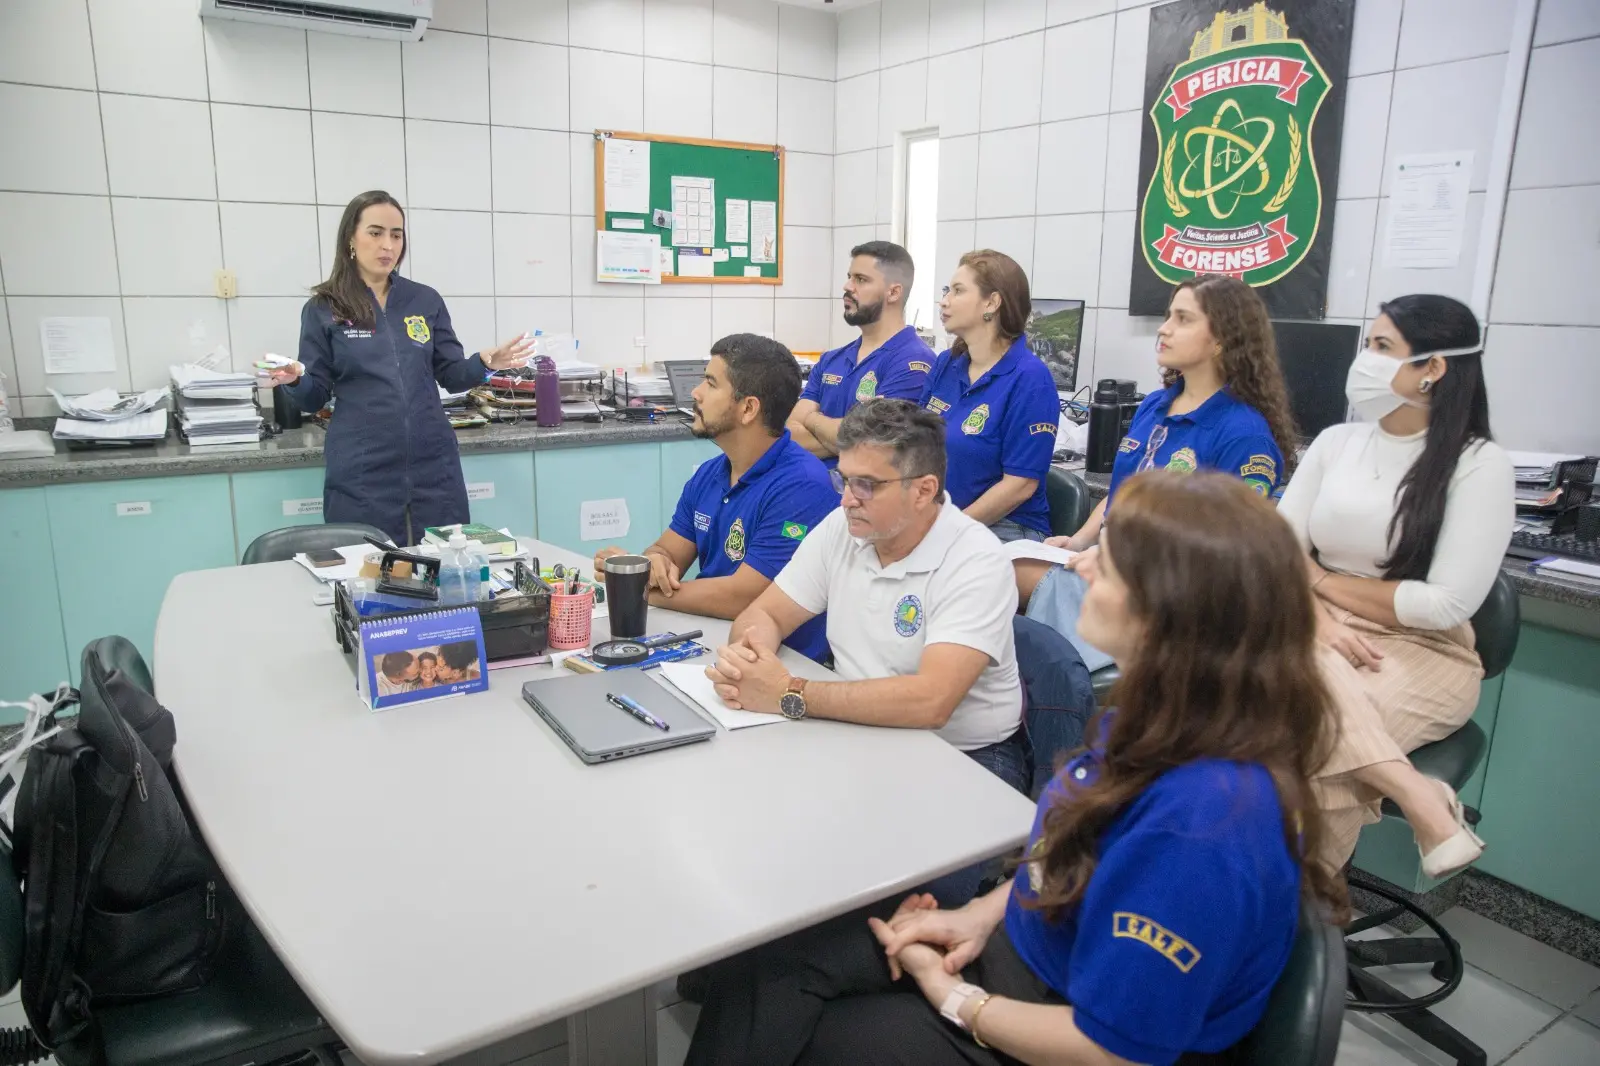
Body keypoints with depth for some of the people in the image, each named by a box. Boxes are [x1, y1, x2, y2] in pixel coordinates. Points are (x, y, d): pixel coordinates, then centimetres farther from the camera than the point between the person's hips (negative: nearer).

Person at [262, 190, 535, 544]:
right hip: (361, 474, -2)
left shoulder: (427, 300, 7)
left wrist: (484, 362, -10)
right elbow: (315, 398, 2)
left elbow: (451, 376, 9)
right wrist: (295, 379, -19)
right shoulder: (323, 308, 1)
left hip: (433, 467, 2)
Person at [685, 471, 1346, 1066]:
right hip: (1021, 944, 8)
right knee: (753, 970, 1)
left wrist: (953, 998, -13)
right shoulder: (1168, 717, -6)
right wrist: (983, 913, 0)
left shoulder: (1204, 820, -36)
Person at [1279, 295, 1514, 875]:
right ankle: (1419, 799, -27)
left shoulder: (1480, 463, -7)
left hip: (1423, 654, -4)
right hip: (1324, 641, 4)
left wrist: (1323, 581, -5)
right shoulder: (1335, 441, 8)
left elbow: (1447, 604, -14)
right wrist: (1320, 619, -19)